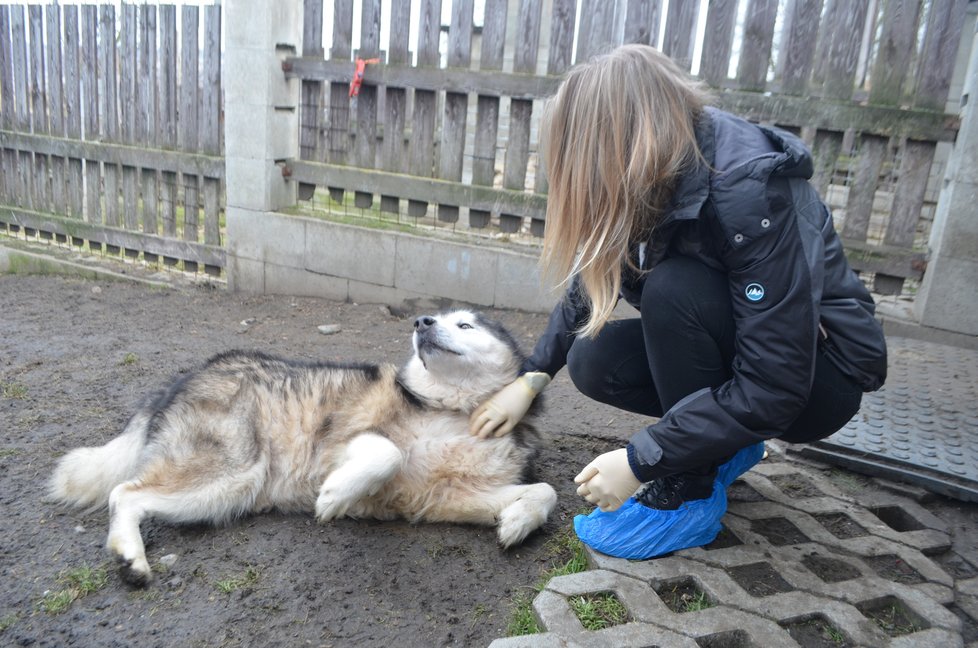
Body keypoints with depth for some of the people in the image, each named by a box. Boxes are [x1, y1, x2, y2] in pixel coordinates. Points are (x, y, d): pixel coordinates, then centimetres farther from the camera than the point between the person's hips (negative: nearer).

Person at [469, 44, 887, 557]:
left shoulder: (751, 191, -32)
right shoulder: (652, 183, -10)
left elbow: (774, 388, -32)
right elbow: (588, 283, 5)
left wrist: (640, 459, -28)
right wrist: (532, 378, 0)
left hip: (819, 371, -6)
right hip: (734, 344, 7)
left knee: (673, 287, -30)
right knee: (592, 361, -13)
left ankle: (691, 493, -14)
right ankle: (721, 440, 7)